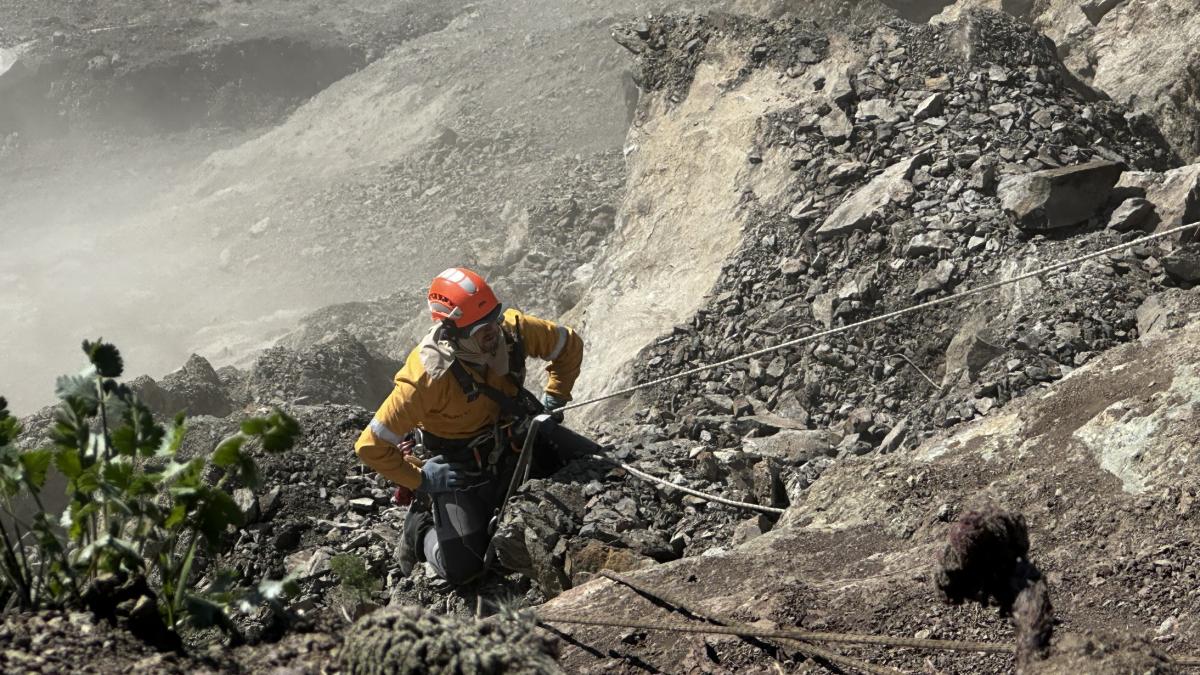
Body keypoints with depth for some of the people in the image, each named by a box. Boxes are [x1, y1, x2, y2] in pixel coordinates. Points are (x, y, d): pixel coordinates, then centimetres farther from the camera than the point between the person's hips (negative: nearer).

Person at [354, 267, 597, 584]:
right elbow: (371, 446, -29)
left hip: (515, 436, 5)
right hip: (459, 467, -5)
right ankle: (421, 529, 17)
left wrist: (553, 402, 0)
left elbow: (570, 345, 2)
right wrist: (422, 481, -20)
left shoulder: (512, 329, -21)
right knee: (462, 567, -18)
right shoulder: (427, 377, -34)